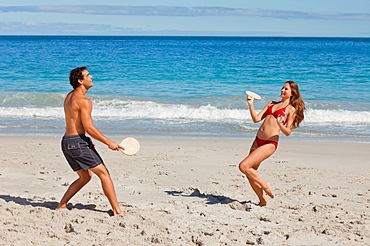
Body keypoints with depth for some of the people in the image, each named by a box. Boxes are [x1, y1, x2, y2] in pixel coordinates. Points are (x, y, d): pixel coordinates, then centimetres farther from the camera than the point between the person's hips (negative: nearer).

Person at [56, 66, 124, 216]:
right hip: (78, 142, -9)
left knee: (85, 177, 21)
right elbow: (89, 127, -19)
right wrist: (109, 143, -15)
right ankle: (117, 211, -6)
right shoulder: (84, 101, -13)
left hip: (67, 141, 9)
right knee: (104, 173, -4)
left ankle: (61, 206, 19)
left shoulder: (69, 97, 16)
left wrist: (87, 141, 27)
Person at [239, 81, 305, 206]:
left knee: (243, 166, -18)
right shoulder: (271, 104, 19)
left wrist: (280, 124, -25)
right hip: (258, 140, 7)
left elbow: (288, 132, -6)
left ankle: (265, 185, 2)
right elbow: (256, 119, 11)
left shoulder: (291, 109, 1)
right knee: (251, 173, 5)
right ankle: (263, 201, 21)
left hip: (270, 143, -7)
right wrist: (251, 104, 0)